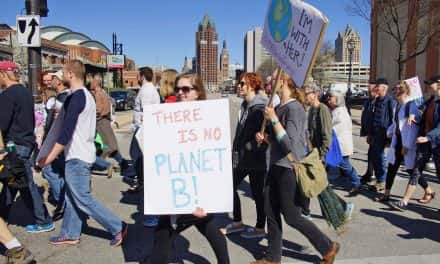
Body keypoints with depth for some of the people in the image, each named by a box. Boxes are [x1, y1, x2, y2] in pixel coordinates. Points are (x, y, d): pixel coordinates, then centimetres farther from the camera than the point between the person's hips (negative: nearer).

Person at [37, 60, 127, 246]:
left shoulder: (75, 97, -19)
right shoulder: (86, 95, 12)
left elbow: (66, 131, -24)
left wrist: (49, 157, -21)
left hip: (77, 156, -10)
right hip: (80, 154, 10)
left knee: (83, 199, -2)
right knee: (72, 197, 16)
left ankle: (118, 228, 2)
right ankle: (70, 234, 25)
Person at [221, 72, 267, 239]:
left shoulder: (261, 107, -15)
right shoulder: (245, 105, 12)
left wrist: (251, 147, -21)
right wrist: (235, 150, 15)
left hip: (255, 158, -9)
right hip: (241, 157, 9)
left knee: (257, 193, 4)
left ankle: (260, 228, 21)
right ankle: (237, 222, 27)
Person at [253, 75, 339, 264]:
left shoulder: (294, 109, -18)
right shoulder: (279, 108, 8)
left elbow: (290, 144, -25)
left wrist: (273, 119, -23)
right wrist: (265, 138, 1)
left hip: (291, 169, -8)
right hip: (276, 166, 9)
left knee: (292, 217, 3)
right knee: (271, 212, 12)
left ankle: (328, 248, 22)